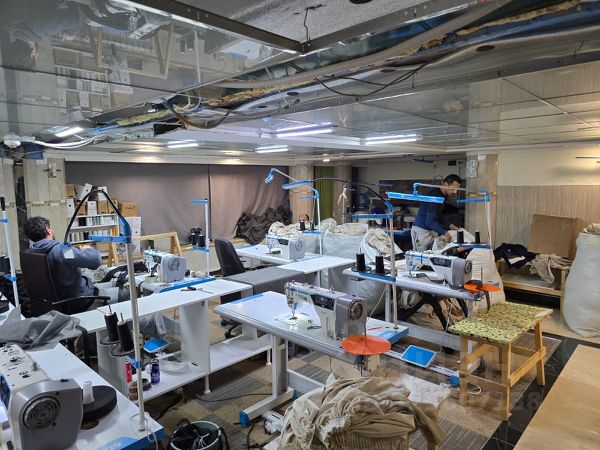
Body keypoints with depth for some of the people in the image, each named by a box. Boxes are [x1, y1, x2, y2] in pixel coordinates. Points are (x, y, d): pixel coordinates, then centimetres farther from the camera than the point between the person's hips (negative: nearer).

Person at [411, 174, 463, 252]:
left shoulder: (444, 195, 5)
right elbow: (429, 221, -27)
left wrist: (449, 225, 7)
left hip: (433, 230, 8)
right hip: (422, 230, -8)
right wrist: (444, 233, -35)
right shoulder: (433, 195, -23)